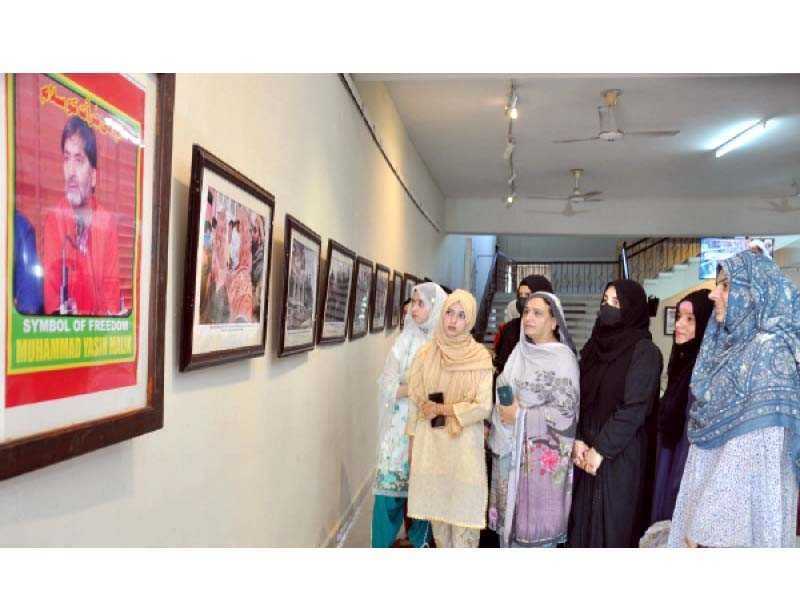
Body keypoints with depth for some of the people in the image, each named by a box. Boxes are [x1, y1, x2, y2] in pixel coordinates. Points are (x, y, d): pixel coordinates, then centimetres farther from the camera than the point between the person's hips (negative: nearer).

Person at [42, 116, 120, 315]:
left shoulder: (107, 223, 1)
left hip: (99, 323, 0)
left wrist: (110, 314, -18)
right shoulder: (53, 220, -1)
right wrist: (63, 312, -23)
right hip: (63, 324, 0)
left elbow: (111, 289, 0)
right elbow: (49, 287, -5)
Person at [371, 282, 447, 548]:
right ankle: (381, 546, 15)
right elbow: (388, 386, -3)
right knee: (389, 486, 0)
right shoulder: (405, 340, 1)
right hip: (401, 425, 1)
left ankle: (420, 542, 26)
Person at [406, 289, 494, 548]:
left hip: (465, 444, -2)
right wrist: (412, 440, 8)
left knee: (463, 508, 3)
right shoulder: (426, 353, 1)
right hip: (430, 442, 3)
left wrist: (441, 409, -10)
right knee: (436, 504, 12)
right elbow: (415, 401, 6)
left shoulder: (480, 358, -6)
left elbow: (484, 407, -12)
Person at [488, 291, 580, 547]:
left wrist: (519, 416, -15)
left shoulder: (562, 358, -11)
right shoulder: (521, 352, 10)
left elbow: (565, 412, -15)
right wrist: (502, 414, 6)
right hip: (510, 452, 6)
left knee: (534, 522, 2)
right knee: (510, 517, 13)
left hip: (541, 456, -6)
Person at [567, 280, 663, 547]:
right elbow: (579, 397, 9)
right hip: (587, 453, 6)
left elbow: (635, 408, -14)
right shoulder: (594, 346, 9)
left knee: (612, 529, 2)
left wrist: (601, 450, -13)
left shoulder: (645, 351, -9)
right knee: (584, 525, 10)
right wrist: (578, 440, -4)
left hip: (621, 457, -5)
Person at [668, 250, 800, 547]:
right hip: (713, 494, 8)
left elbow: (755, 450, -22)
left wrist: (708, 526, -19)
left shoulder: (769, 352, -17)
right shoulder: (734, 347, 9)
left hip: (738, 509, -8)